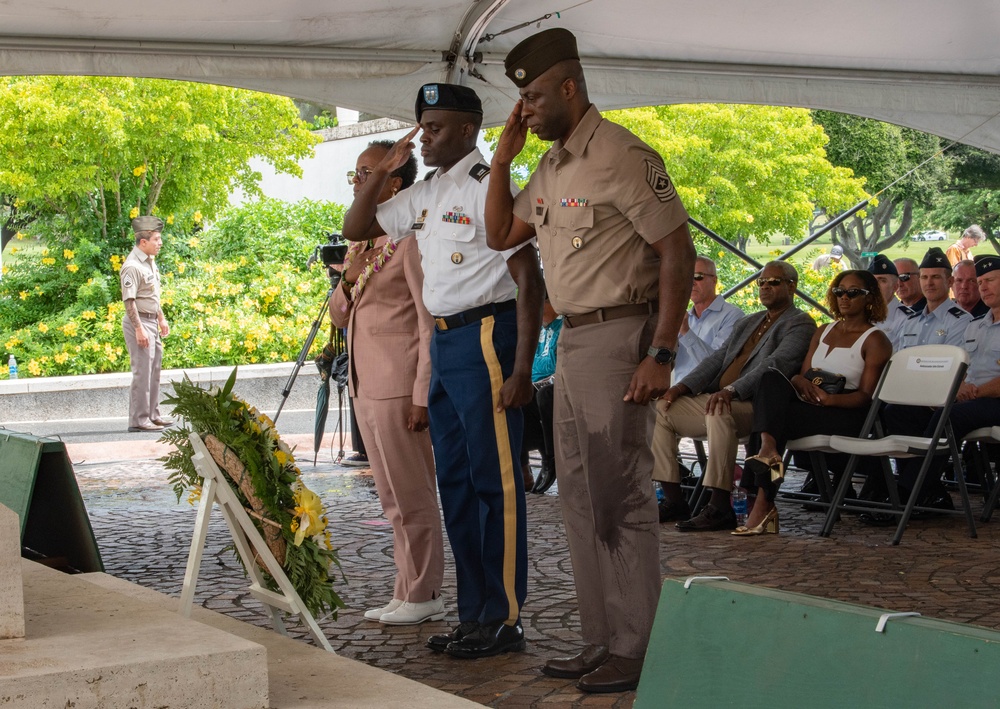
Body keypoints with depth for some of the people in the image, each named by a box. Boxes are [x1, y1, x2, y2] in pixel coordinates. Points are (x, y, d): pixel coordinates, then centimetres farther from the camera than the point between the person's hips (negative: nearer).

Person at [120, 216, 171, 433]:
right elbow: (129, 300, -21)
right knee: (142, 371, -9)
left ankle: (152, 415, 23)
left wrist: (161, 318, 24)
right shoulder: (132, 266, -18)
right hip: (139, 322, -10)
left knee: (154, 369, 14)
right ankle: (138, 420, -5)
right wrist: (139, 329, -24)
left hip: (152, 321, 10)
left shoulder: (150, 261, 13)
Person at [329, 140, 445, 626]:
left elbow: (431, 320, -14)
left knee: (410, 494, -3)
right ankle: (408, 592, 20)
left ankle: (422, 595, 5)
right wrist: (349, 279, -4)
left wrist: (422, 394, -19)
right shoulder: (365, 239, 17)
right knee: (394, 495, 13)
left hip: (399, 385, -9)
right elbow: (339, 317, 18)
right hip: (366, 383, 9)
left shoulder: (411, 237, -10)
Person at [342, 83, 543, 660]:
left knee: (494, 481, -4)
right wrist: (382, 172, 7)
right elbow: (356, 230, 22)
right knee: (455, 481, 13)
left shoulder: (489, 188, -11)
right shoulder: (424, 195, 14)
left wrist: (521, 368, -20)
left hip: (485, 336, -9)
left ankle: (505, 620, 4)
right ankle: (474, 614, 22)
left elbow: (529, 281, -15)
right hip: (442, 341, 9)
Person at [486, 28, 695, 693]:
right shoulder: (551, 167, 14)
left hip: (617, 338, -10)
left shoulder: (621, 156, -13)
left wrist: (661, 355, -20)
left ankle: (635, 652, 3)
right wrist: (503, 158, 9)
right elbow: (501, 234, 23)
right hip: (572, 340, 10)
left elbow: (678, 251, -16)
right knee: (580, 496, 13)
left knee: (621, 497, -6)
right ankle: (601, 641, 22)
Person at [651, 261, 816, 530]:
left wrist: (731, 391, -32)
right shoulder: (746, 323, 27)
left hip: (753, 405, -9)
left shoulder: (800, 324, 0)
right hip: (714, 399, 9)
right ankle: (673, 501, -7)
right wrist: (683, 386, 0)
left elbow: (775, 365, -17)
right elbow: (717, 359, 18)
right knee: (659, 408, -6)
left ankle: (720, 508, -35)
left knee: (719, 413, -39)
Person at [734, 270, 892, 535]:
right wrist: (799, 381, -9)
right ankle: (768, 449, -43)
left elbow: (866, 396, -6)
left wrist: (829, 398, -25)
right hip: (808, 407, 6)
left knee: (778, 417, -28)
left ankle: (763, 504, -34)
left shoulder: (875, 340, 3)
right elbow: (803, 373, 17)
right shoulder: (823, 332, 23)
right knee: (772, 378, -24)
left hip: (846, 413, -6)